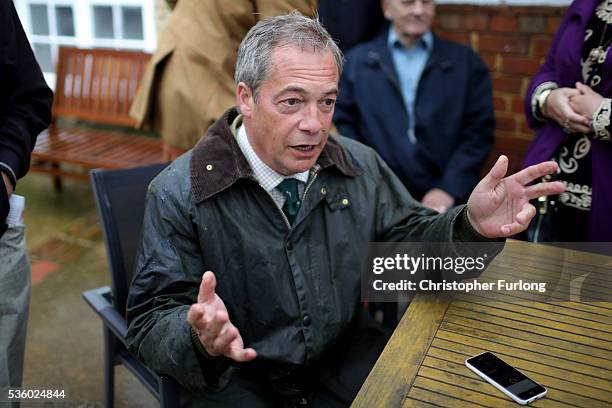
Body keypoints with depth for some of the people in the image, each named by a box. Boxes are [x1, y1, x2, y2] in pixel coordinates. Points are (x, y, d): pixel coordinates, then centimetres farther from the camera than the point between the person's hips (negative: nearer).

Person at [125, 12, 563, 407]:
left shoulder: (359, 166, -2)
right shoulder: (180, 193, -15)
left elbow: (409, 241, 7)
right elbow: (151, 322, -13)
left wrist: (470, 224, -15)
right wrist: (200, 339, -37)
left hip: (346, 356, 4)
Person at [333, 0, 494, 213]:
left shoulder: (466, 61, 8)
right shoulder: (356, 60, 9)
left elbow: (479, 131, 3)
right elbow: (342, 123, 5)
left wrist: (450, 189, -8)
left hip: (445, 201, 1)